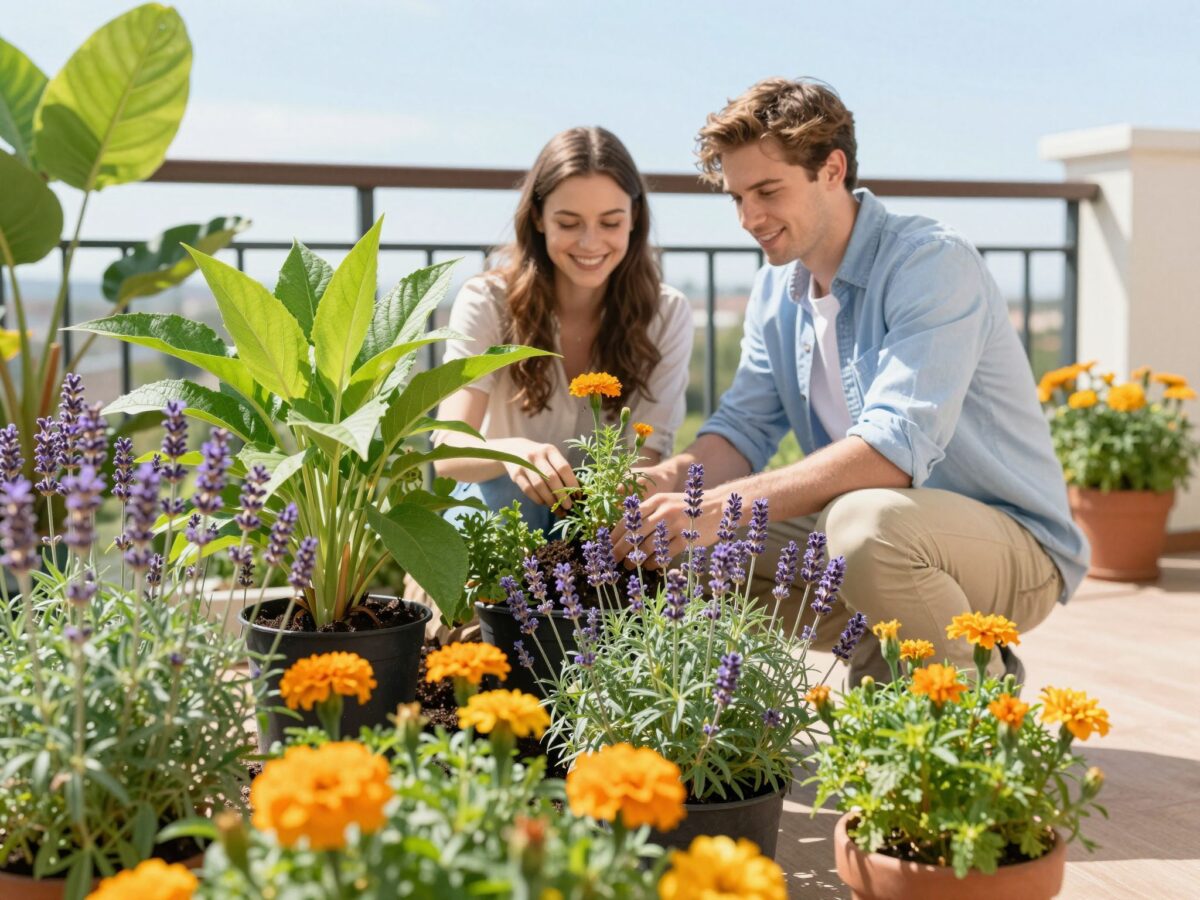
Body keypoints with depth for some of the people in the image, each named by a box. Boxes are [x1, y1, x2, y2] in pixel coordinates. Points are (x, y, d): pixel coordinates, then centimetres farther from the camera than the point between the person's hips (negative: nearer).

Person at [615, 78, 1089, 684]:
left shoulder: (931, 263, -19)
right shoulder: (776, 289, 8)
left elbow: (896, 448, -32)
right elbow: (742, 428, 3)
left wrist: (724, 506, -37)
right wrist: (675, 477, -20)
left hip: (1012, 543, -7)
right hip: (867, 542, 8)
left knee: (865, 521, -38)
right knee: (681, 542, -6)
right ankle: (884, 663, 9)